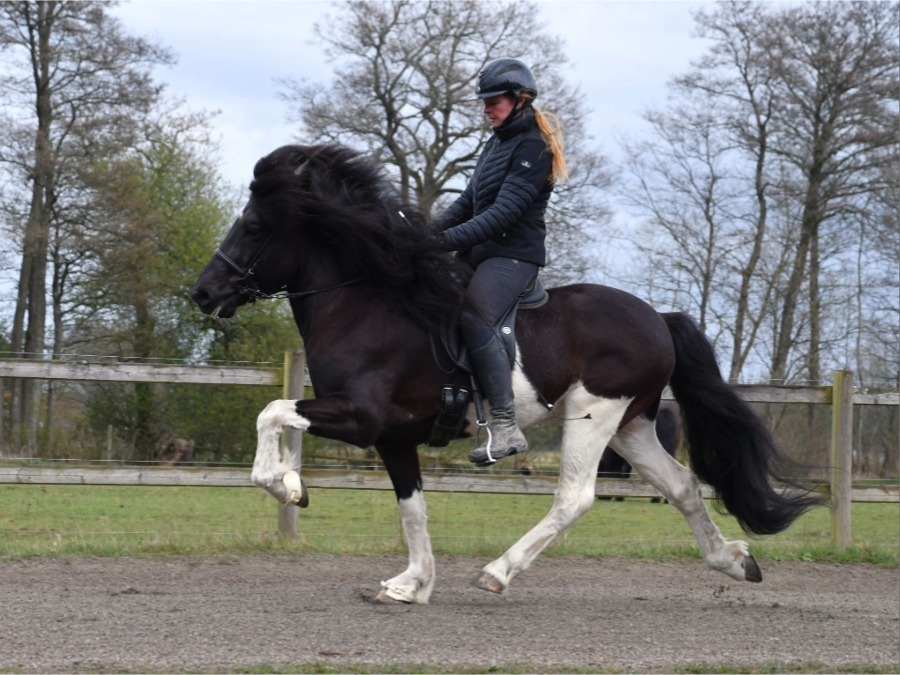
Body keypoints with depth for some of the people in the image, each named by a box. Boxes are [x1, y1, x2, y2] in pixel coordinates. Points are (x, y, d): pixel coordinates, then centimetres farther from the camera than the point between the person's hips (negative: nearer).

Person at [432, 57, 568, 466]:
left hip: (514, 255, -11)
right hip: (480, 250, 11)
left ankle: (506, 428, -36)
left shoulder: (532, 147, -12)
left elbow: (505, 211, -21)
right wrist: (432, 231, 2)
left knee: (473, 317, -32)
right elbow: (469, 201, 18)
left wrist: (450, 239, -26)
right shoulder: (496, 143, 18)